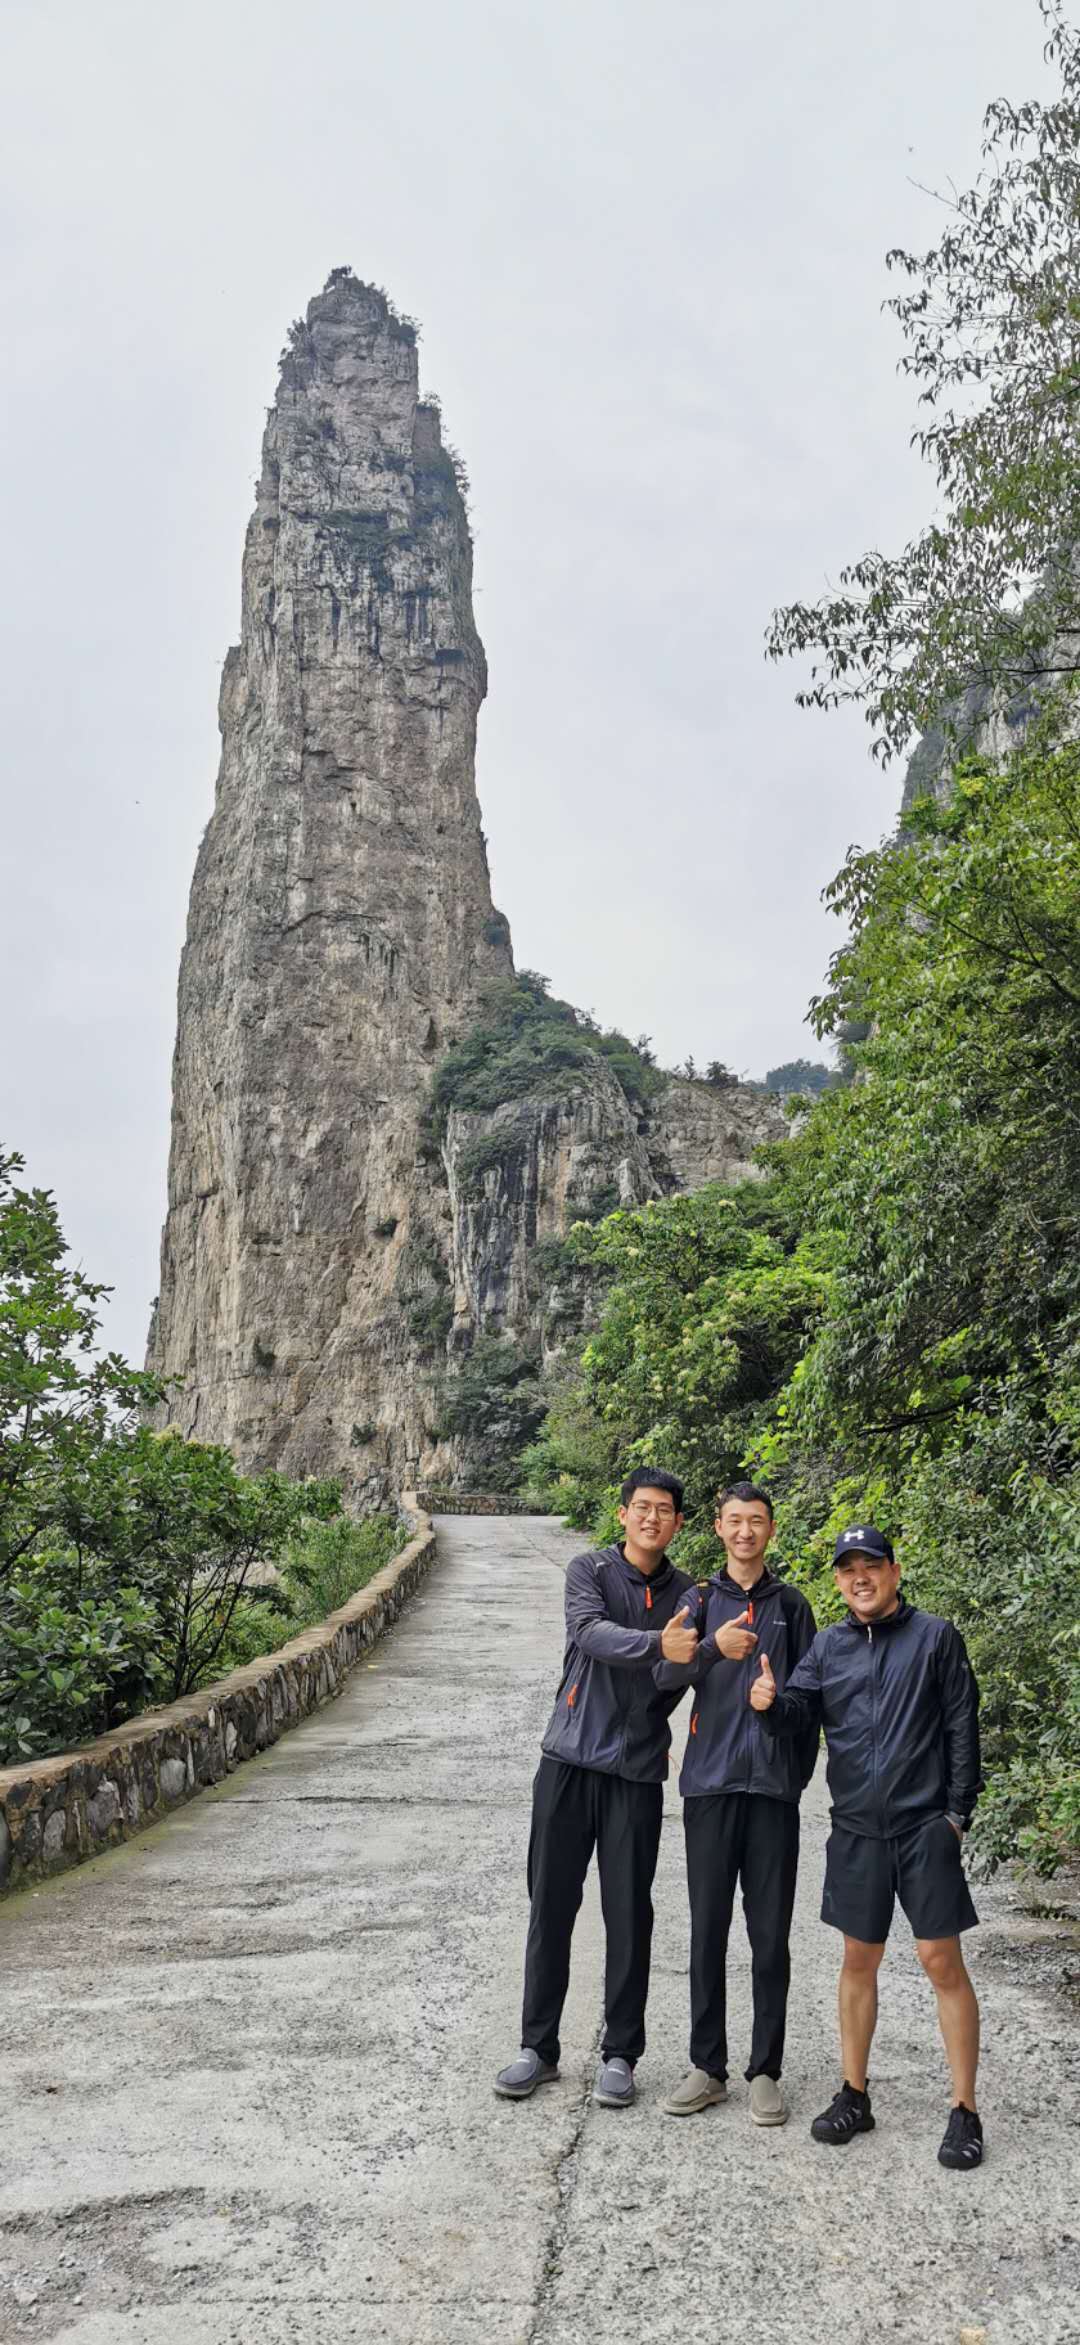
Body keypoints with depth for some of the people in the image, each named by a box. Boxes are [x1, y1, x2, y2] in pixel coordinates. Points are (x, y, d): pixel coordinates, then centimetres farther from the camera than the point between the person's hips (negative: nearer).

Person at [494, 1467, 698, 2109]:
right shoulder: (590, 1570, 0)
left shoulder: (687, 1594, 6)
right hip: (570, 1760, -1)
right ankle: (539, 2047, 20)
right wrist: (658, 1645, -35)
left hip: (638, 1772, 1)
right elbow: (591, 1633, -19)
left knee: (629, 1915, 6)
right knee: (551, 1906, 6)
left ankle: (621, 2054, 20)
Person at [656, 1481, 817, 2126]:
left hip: (774, 1787, 0)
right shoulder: (700, 1601, 6)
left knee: (771, 1935, 4)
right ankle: (707, 2066, 17)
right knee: (708, 1930, 6)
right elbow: (664, 1675, -10)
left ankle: (766, 2072, 15)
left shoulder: (791, 1605, 7)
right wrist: (713, 1649, -30)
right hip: (710, 1783, 0)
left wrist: (801, 1773, 5)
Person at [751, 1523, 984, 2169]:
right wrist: (770, 1702, -22)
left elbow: (962, 1729, -2)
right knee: (859, 1959, 12)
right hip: (856, 1830, 4)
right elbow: (801, 1713, 1)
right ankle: (855, 2095, 26)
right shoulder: (829, 1645, 9)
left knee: (942, 1961, -2)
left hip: (926, 1826, -3)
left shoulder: (935, 1636, -2)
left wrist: (957, 1813, -6)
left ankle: (966, 2112, 11)